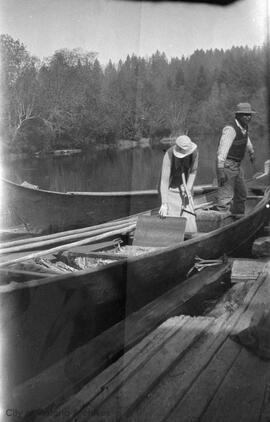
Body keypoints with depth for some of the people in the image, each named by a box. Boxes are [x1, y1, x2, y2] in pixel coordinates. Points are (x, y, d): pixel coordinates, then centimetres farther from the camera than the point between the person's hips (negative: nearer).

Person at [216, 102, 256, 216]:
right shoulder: (230, 129, -20)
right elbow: (222, 150, -26)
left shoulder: (244, 128, 8)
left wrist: (251, 152, 48)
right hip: (227, 166, -10)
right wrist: (220, 171, -31)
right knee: (226, 198, -11)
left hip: (237, 166, 10)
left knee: (241, 194, 21)